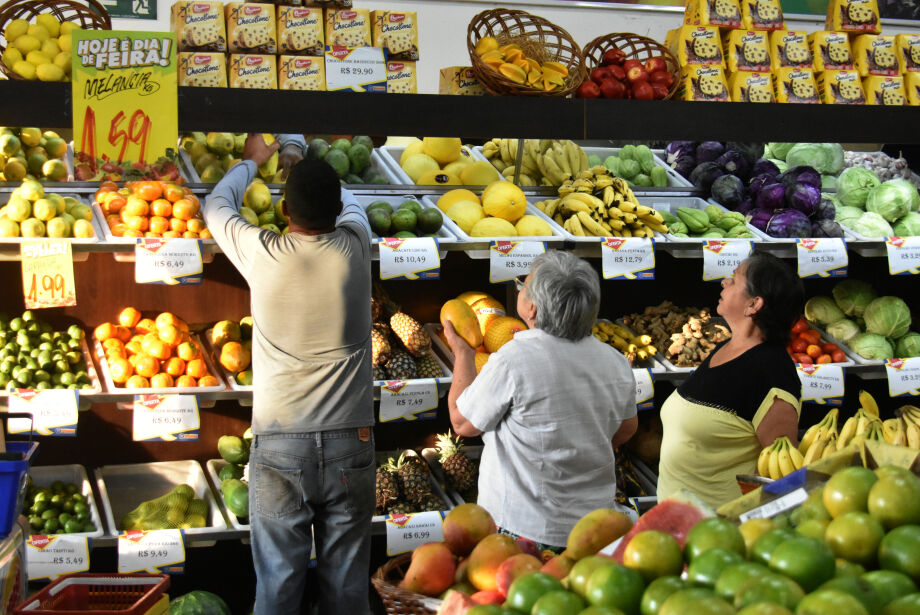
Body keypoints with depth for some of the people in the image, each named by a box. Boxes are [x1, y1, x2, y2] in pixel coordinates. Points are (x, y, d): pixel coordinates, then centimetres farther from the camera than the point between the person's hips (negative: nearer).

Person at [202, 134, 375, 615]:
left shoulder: (262, 254, -6)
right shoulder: (353, 249, -3)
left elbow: (216, 206, 17)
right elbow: (350, 205, 23)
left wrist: (250, 161, 35)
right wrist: (310, 168, 40)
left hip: (278, 447, -1)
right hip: (350, 444, 1)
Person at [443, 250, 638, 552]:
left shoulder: (513, 360, -22)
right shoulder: (617, 363, -3)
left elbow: (463, 422, -7)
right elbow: (626, 429, 14)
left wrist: (462, 354, 7)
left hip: (521, 527, -5)